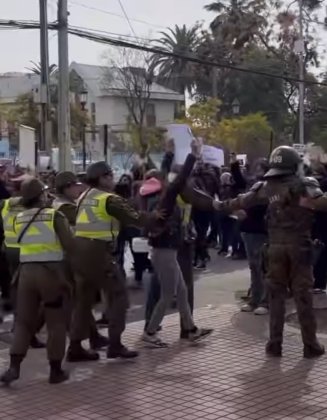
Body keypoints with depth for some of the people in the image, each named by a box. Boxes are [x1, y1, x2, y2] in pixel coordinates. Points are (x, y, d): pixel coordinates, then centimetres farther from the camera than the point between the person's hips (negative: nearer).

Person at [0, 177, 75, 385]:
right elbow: (70, 246, -10)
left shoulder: (19, 219, 6)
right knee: (56, 323, 7)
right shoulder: (55, 215, -7)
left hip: (27, 271, 4)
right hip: (52, 271, -4)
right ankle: (56, 370, 12)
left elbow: (24, 242, 13)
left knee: (24, 321, 12)